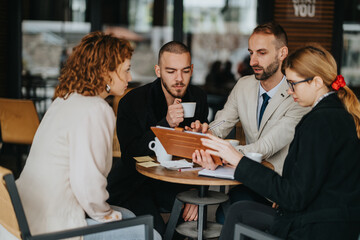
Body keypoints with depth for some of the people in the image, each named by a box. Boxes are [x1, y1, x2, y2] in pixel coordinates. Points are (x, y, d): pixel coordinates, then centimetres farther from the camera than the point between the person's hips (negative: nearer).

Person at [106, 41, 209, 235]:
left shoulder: (198, 99, -1)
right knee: (155, 230, -27)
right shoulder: (132, 102, -14)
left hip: (173, 181, 4)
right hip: (133, 184, -4)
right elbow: (129, 156, -23)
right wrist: (166, 123, -33)